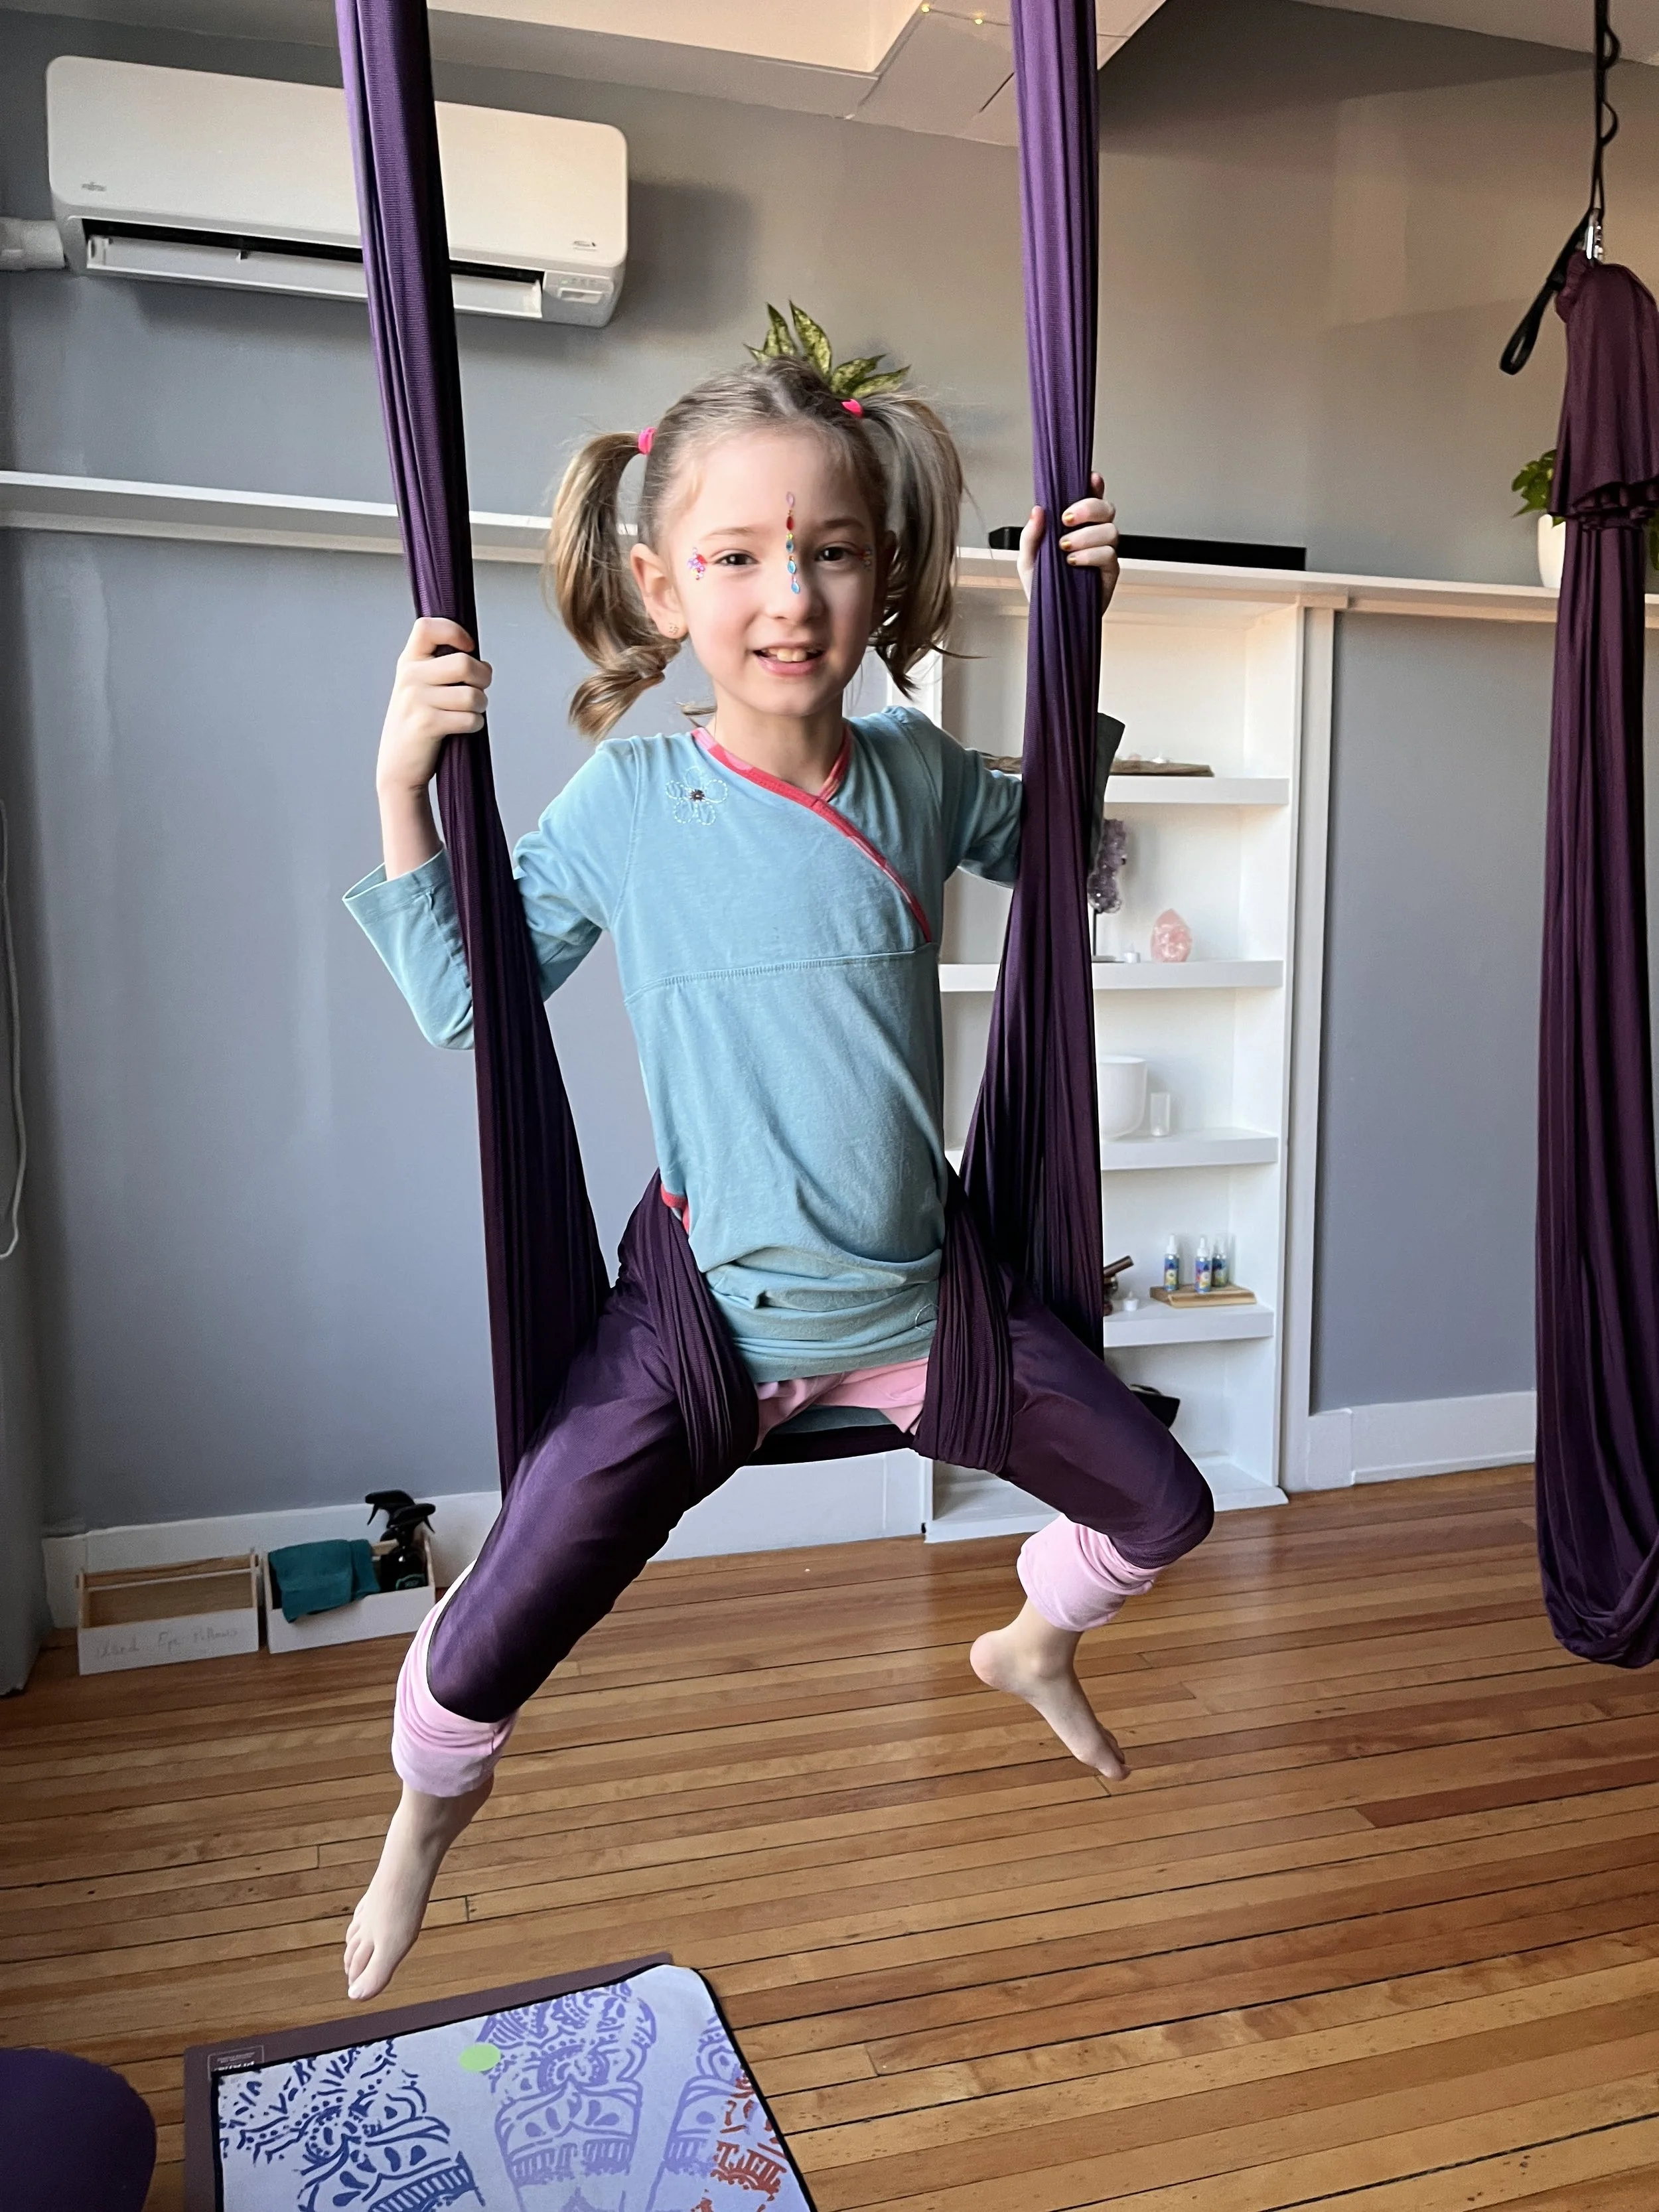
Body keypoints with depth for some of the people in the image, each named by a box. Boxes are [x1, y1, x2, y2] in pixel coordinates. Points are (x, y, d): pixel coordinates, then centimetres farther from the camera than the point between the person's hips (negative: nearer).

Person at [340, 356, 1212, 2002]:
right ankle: (433, 1802, 40)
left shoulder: (919, 774, -2)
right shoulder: (627, 800, -11)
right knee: (486, 1653, -1)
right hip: (705, 1311, -3)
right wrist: (403, 790, -14)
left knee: (1162, 1508, 16)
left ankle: (1031, 1648, 52)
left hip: (919, 1297, 4)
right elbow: (463, 1001, -4)